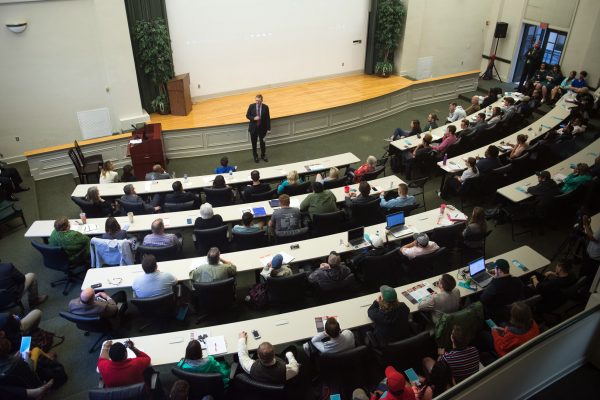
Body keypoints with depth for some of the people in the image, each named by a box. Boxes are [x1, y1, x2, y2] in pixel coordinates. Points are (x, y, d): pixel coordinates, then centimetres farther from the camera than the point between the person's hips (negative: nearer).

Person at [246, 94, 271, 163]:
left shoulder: (265, 107, -7)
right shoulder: (251, 106, -6)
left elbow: (268, 118, -3)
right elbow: (247, 115, 2)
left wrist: (268, 129, -4)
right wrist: (253, 118, -19)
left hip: (262, 128, 0)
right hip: (253, 128, 1)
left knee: (262, 142, 9)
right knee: (254, 143, 10)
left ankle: (263, 155, 30)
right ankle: (255, 156, 28)